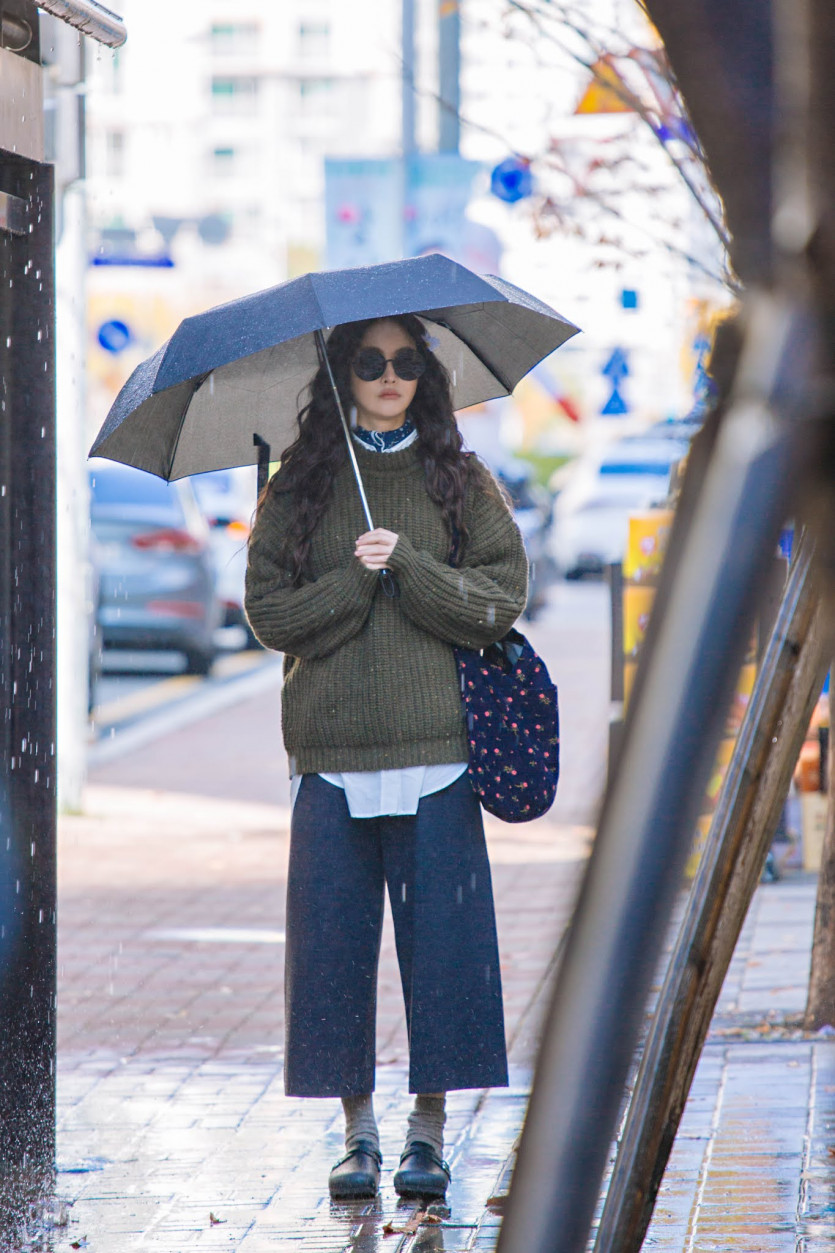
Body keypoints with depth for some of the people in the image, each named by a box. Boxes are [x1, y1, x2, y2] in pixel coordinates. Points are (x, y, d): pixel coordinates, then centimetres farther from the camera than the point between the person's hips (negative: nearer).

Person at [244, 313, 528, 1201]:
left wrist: (407, 563, -12)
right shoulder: (299, 486, 9)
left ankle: (428, 1130, 6)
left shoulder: (461, 482, 8)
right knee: (333, 939, 0)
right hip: (330, 746, 1)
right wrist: (357, 580, -10)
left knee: (440, 938, -3)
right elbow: (269, 611, 3)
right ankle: (358, 1129, 10)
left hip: (435, 743, -1)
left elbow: (502, 597, -1)